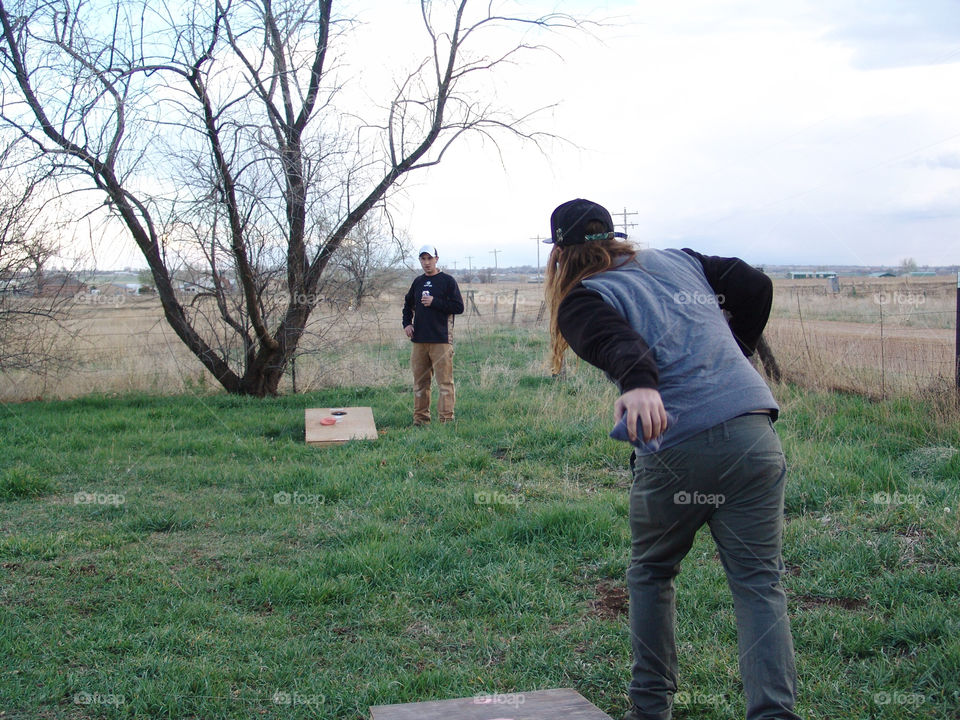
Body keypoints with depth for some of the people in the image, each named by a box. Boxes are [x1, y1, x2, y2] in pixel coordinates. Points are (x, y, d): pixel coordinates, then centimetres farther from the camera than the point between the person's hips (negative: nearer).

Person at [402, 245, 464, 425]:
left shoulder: (447, 281, -1)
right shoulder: (418, 282, 15)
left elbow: (458, 307, -7)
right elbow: (408, 304, 30)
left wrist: (434, 302, -13)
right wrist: (407, 323, 14)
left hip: (441, 340, -5)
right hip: (419, 340, 5)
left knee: (445, 382, -6)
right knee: (420, 382, 9)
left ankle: (446, 419, -4)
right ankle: (420, 419, 15)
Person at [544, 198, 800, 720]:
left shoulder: (581, 300, 5)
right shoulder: (681, 260, 21)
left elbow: (618, 340, -16)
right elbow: (756, 286, 22)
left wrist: (638, 384, -35)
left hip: (674, 451, -3)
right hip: (754, 437, 4)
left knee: (650, 575, 20)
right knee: (759, 583, 6)